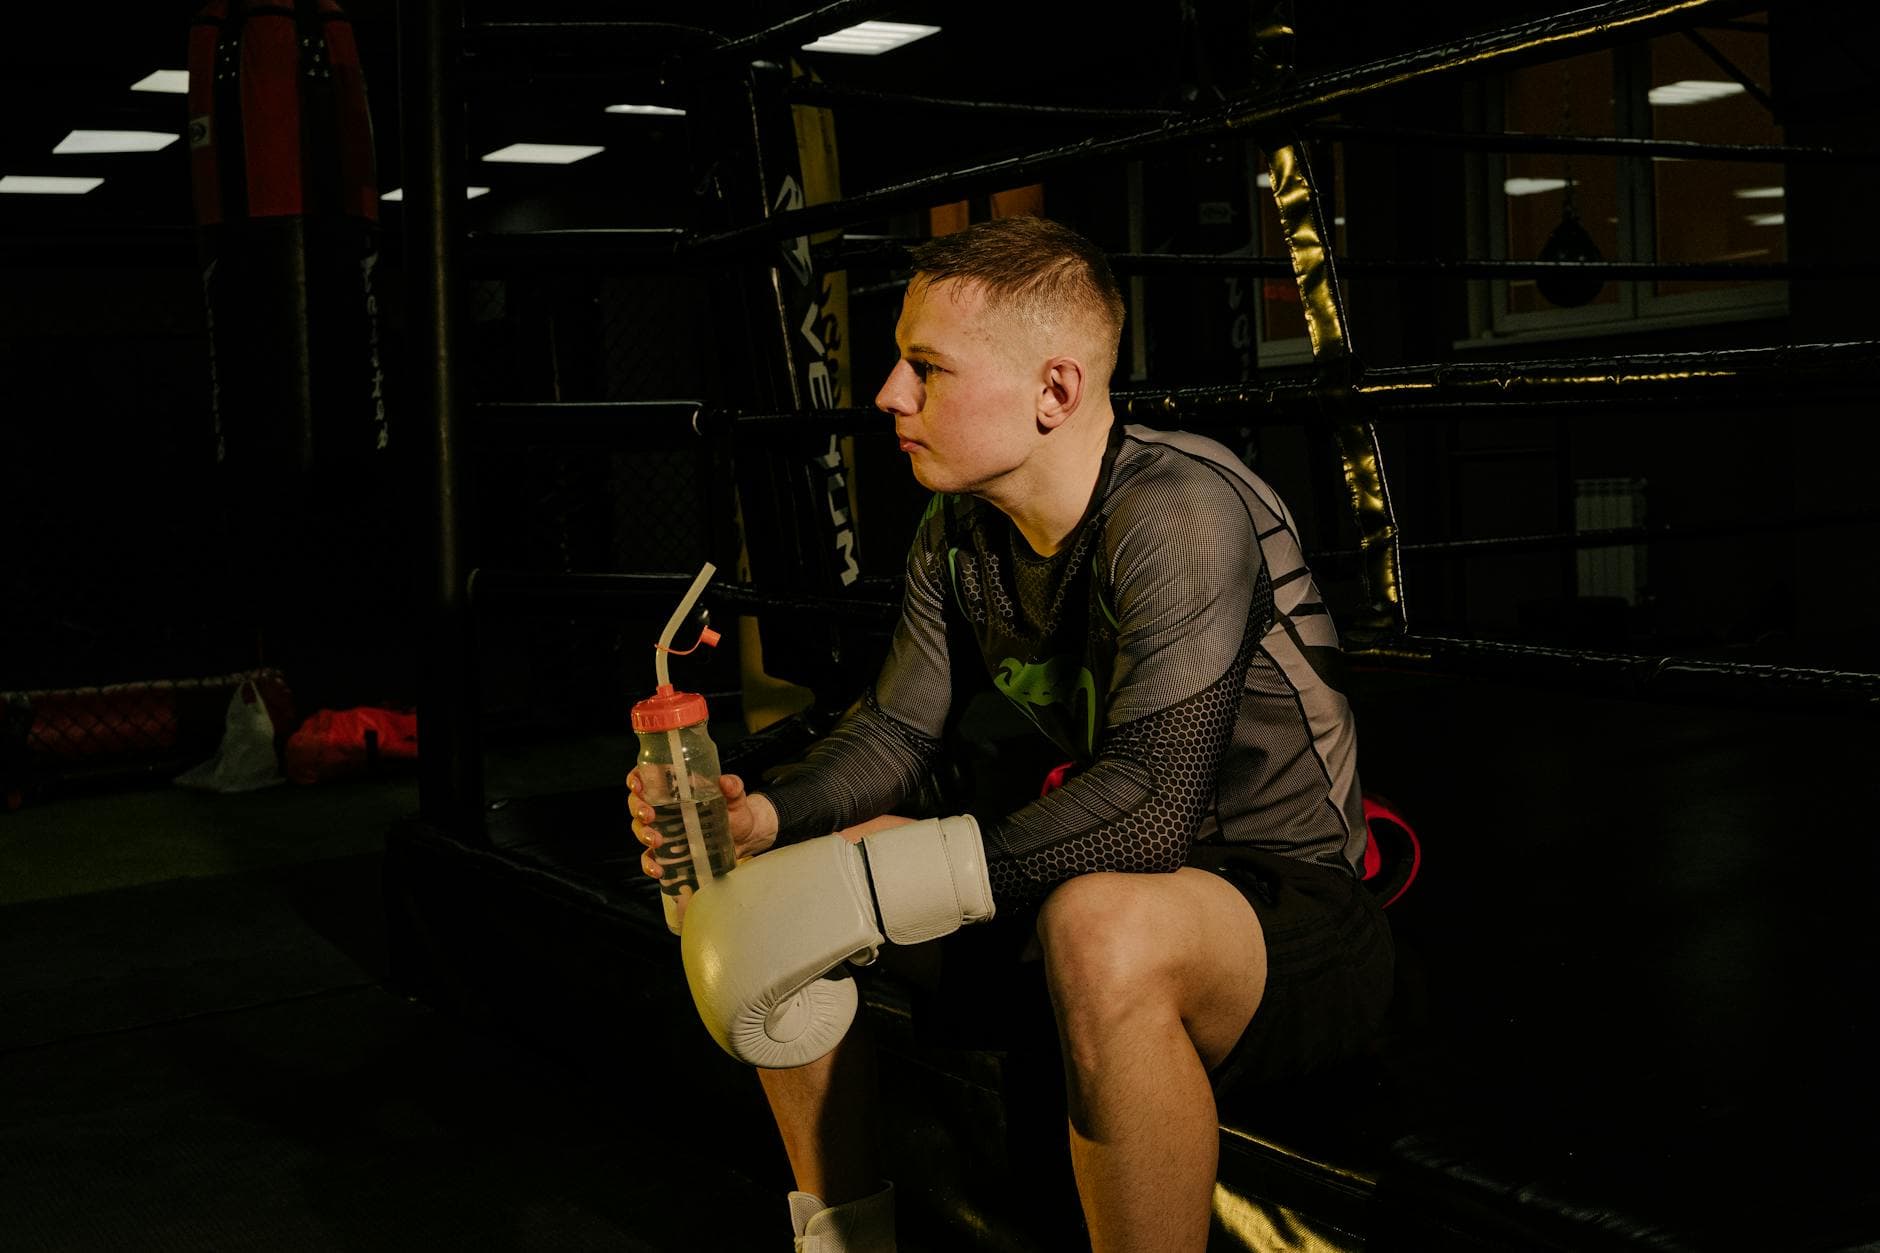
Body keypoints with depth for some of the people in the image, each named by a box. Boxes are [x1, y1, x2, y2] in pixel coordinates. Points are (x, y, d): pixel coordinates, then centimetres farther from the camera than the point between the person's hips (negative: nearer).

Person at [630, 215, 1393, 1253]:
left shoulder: (1179, 512, -24)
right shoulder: (958, 535, 1)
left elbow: (1152, 805, -33)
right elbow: (898, 731, 5)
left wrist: (907, 869, -33)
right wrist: (763, 817, -15)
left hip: (1293, 903, -8)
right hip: (1093, 872, 8)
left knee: (1103, 928, -43)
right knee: (744, 890, 3)